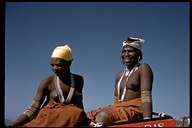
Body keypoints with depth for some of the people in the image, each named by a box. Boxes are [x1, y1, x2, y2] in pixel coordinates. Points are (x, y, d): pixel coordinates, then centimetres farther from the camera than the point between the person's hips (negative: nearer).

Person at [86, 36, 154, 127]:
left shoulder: (143, 69, -1)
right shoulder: (120, 75, 21)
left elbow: (146, 97, -14)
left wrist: (147, 120, -27)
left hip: (136, 110, -8)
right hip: (120, 110, 8)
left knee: (102, 116, -32)